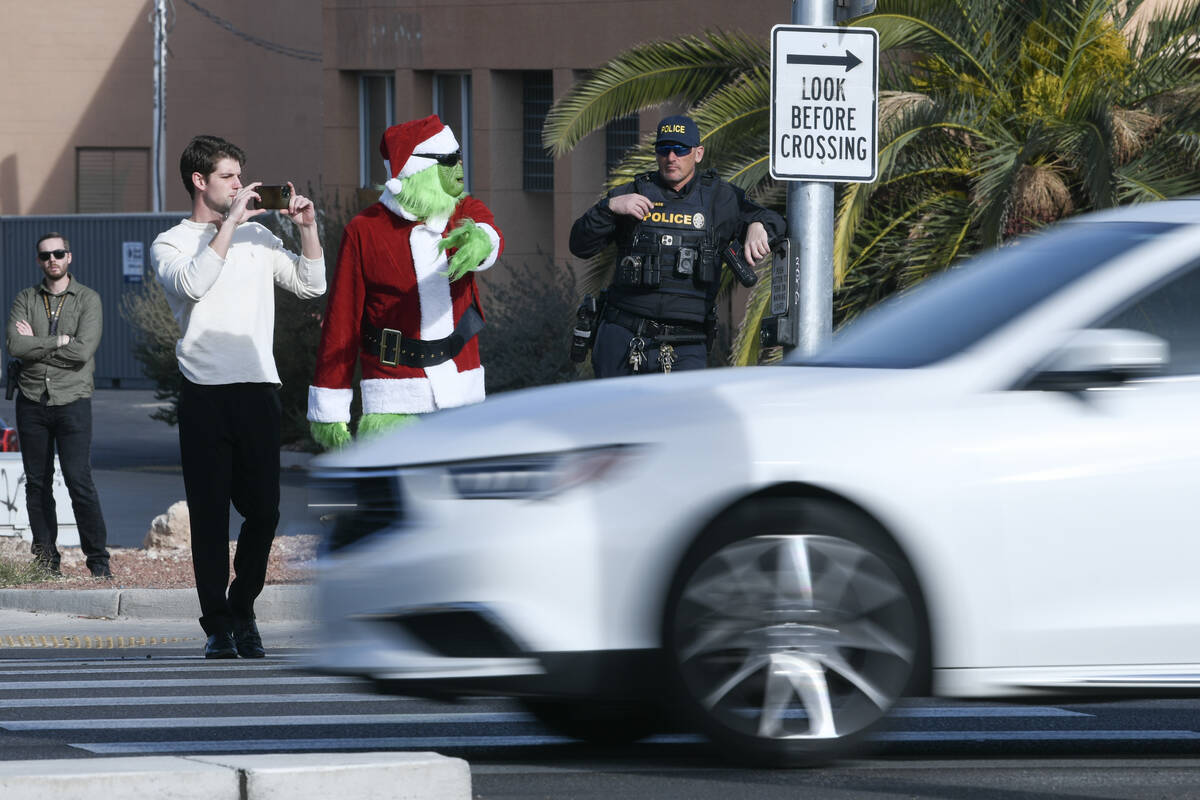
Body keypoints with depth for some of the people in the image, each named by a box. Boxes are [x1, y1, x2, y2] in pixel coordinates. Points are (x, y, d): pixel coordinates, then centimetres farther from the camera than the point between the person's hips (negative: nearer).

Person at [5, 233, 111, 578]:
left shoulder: (88, 300, 2)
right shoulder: (25, 299, 9)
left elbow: (84, 350, -12)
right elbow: (15, 345, -6)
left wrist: (36, 344, -7)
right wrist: (59, 341, -10)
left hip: (72, 401, -3)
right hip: (32, 402, 3)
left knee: (79, 481, -10)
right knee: (37, 483, 4)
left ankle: (98, 559, -3)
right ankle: (46, 560, 10)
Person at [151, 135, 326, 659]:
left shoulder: (257, 238, 17)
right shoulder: (171, 243, 4)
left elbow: (312, 285, 16)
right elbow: (191, 284, -17)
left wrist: (308, 229, 4)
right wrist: (230, 223, -16)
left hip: (258, 390, 3)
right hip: (205, 396, -3)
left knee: (264, 511, 0)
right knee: (210, 513, -2)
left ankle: (242, 610, 18)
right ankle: (218, 626, 4)